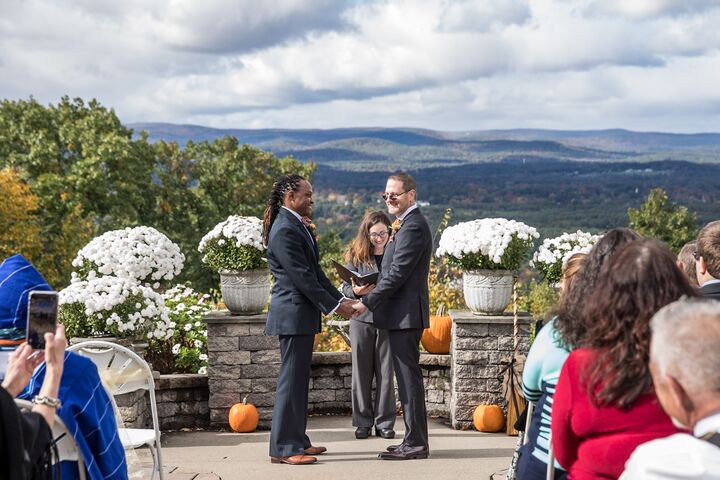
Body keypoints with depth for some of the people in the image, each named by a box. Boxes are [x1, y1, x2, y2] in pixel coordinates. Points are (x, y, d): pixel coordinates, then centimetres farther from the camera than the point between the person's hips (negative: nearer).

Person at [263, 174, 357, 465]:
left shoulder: (297, 226, 15)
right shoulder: (285, 230, -17)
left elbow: (314, 271, 16)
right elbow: (302, 277, -19)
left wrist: (340, 299, 8)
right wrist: (333, 306, -15)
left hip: (302, 314, 10)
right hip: (293, 313, -10)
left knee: (299, 379, 14)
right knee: (292, 379, -6)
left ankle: (297, 441, 22)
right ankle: (283, 449, -1)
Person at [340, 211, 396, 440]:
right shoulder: (356, 256, 4)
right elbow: (345, 286, 5)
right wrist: (356, 291, -16)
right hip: (361, 319, 0)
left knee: (386, 373, 3)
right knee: (361, 372, 5)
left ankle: (384, 423, 12)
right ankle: (363, 423, 14)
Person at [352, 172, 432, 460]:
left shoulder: (413, 226, -15)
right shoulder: (408, 224, 18)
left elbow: (398, 273, -20)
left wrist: (367, 302, -18)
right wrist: (371, 297, 14)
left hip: (405, 313, -11)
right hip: (402, 314, 11)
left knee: (409, 377, -6)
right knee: (407, 377, 13)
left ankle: (415, 443, -2)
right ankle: (414, 440, 19)